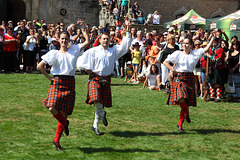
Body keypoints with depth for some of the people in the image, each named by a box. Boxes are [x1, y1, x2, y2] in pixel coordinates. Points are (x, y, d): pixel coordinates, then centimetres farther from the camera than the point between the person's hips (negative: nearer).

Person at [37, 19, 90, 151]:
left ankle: (57, 140, 9)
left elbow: (87, 42, 14)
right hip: (57, 82, -1)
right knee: (52, 109, -19)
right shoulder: (54, 54, 6)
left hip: (69, 83, 1)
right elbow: (40, 66, 6)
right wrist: (49, 77, 3)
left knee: (64, 113, -2)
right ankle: (65, 123, 13)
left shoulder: (74, 50, 12)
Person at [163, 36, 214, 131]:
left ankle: (180, 123, 14)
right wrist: (172, 70, -8)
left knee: (186, 103, 2)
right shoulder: (178, 54, 3)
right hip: (179, 78, -2)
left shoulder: (195, 53, 9)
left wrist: (213, 38, 3)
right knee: (181, 98, -25)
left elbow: (206, 49, 7)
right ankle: (186, 113, 3)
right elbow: (165, 62, 4)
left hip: (189, 79, 2)